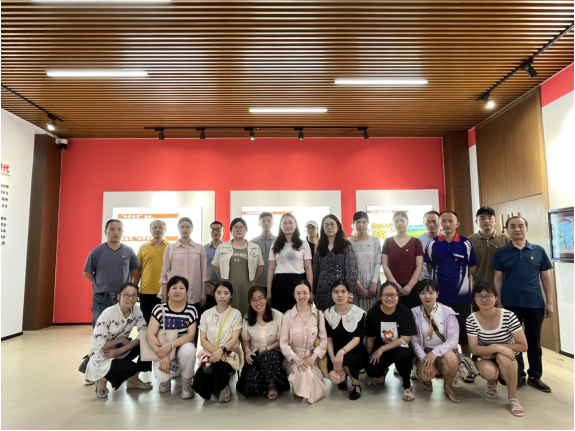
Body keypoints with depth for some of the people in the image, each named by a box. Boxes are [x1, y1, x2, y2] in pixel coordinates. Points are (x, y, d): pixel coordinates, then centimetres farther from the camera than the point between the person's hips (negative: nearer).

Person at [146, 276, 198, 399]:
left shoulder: (191, 310, -6)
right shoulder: (159, 309, -7)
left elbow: (191, 335, -12)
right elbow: (150, 335, -13)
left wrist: (171, 344, -28)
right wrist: (162, 356, -25)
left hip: (183, 348, 0)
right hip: (163, 351, 0)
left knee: (188, 349, -35)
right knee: (161, 375, -29)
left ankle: (186, 382, -4)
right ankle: (166, 379, 14)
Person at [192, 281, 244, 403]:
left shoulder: (236, 314, -1)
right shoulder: (206, 314, 6)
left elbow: (234, 339, -9)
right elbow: (203, 340, -1)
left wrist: (221, 350, -27)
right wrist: (215, 351, -20)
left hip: (229, 354, -2)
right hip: (210, 354, 2)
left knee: (218, 365, -36)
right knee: (198, 386, -22)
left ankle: (224, 387, -2)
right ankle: (216, 386, 15)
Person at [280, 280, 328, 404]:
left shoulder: (318, 314, 2)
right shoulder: (288, 316, -3)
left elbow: (323, 339, 0)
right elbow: (283, 343, -4)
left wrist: (313, 357, -15)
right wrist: (296, 359, -19)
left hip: (312, 358, 1)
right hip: (293, 359, -1)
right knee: (302, 371, -33)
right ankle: (300, 391, 1)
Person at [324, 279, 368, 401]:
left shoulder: (358, 312, -7)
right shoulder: (328, 313, 0)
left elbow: (357, 338, -15)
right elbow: (328, 339, -4)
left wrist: (342, 352, -32)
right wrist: (333, 359, -20)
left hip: (356, 353, -2)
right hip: (336, 353, 2)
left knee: (346, 359, -36)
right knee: (335, 379, -24)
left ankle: (356, 384, -2)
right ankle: (344, 375, 16)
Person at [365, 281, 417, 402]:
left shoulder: (405, 312, -15)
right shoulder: (373, 313, -10)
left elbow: (405, 339, -17)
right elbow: (370, 339, -1)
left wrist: (382, 349, -20)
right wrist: (369, 358, -3)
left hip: (400, 348, -2)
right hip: (379, 350, 2)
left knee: (402, 353, -36)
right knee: (372, 370, -24)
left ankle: (407, 385, -6)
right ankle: (382, 371, 18)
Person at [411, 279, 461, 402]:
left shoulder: (447, 312, -7)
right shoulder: (414, 313, -5)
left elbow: (453, 339, -15)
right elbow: (414, 340, -5)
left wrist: (435, 352, -28)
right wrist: (424, 358, -21)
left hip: (444, 351, 0)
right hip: (424, 351, 0)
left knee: (452, 359, -35)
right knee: (427, 373, -30)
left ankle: (447, 386, 1)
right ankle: (426, 379, 14)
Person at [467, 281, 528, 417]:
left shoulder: (508, 316, -20)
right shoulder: (471, 320, -15)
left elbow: (523, 346, -17)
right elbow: (474, 349, -17)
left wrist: (493, 349, -22)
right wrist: (496, 347, -36)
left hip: (508, 360, -1)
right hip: (485, 358, 1)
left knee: (502, 357, -36)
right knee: (488, 371, -33)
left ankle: (513, 399, -13)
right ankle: (492, 383, 8)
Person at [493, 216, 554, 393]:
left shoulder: (539, 251, 3)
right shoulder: (501, 253, -1)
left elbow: (546, 278, 5)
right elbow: (498, 278, 0)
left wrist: (549, 302, 2)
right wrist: (498, 302, -3)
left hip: (535, 303, 1)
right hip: (510, 304, -1)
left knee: (534, 341, 12)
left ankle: (535, 376, 27)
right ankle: (518, 375, 23)